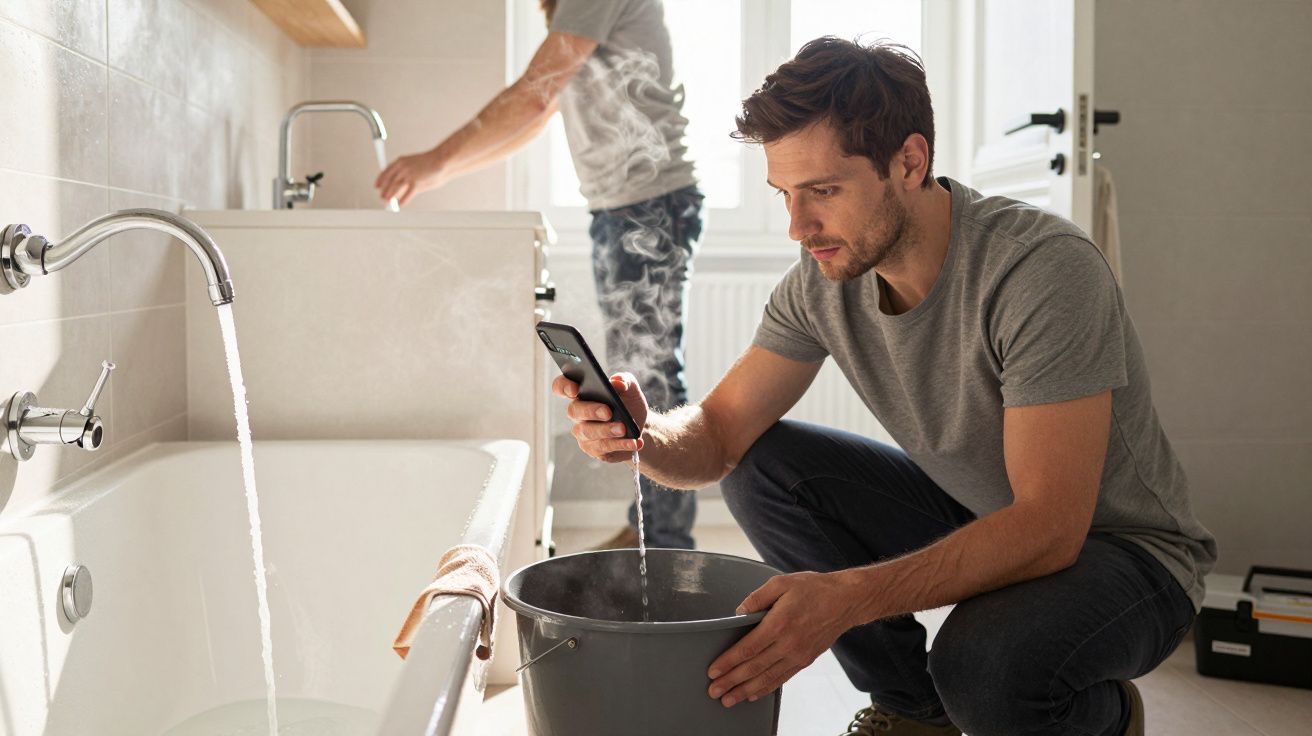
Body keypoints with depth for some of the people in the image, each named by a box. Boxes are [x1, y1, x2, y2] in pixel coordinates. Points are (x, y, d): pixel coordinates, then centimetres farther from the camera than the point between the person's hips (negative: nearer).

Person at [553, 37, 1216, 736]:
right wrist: (643, 432, -31)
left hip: (1121, 547, -6)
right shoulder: (825, 279, -10)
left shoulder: (1045, 270, -30)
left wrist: (849, 595, -43)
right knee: (761, 467, -10)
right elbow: (718, 436, -7)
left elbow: (1049, 527, -34)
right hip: (974, 517, 6)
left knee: (986, 663, -36)